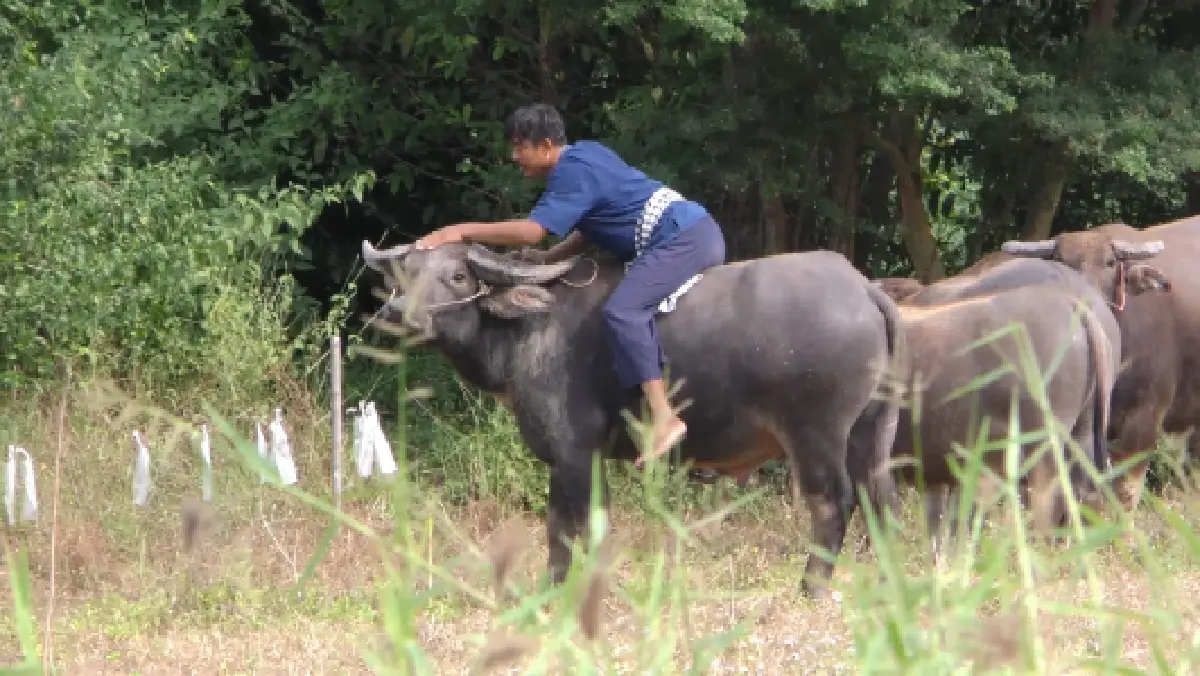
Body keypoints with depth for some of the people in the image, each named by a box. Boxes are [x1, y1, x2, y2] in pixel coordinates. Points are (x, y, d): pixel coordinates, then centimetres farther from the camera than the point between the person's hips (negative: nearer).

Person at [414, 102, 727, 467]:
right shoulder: (586, 153, 18)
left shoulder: (572, 174, -12)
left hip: (683, 240, -11)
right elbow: (592, 228, 25)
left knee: (622, 310, -27)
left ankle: (664, 419, -36)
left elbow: (531, 231, -21)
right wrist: (548, 258, 14)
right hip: (701, 230, 11)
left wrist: (462, 231, -17)